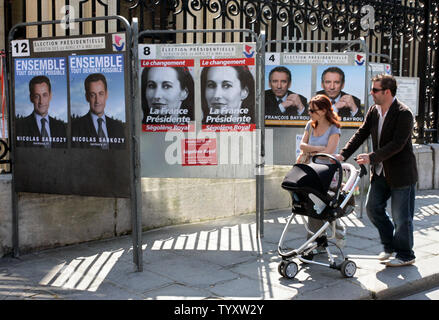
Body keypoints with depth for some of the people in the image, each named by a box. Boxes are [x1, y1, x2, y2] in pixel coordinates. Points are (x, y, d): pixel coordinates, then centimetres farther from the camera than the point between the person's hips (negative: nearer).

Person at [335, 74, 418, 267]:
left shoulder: (404, 114, -19)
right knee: (373, 207, 9)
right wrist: (343, 155, -6)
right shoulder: (374, 111, 5)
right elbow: (361, 134, 4)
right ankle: (390, 245, 28)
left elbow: (397, 144, -25)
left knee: (401, 215, 2)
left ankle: (405, 255, 19)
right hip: (381, 171, 8)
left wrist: (372, 157, -29)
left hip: (401, 173, -8)